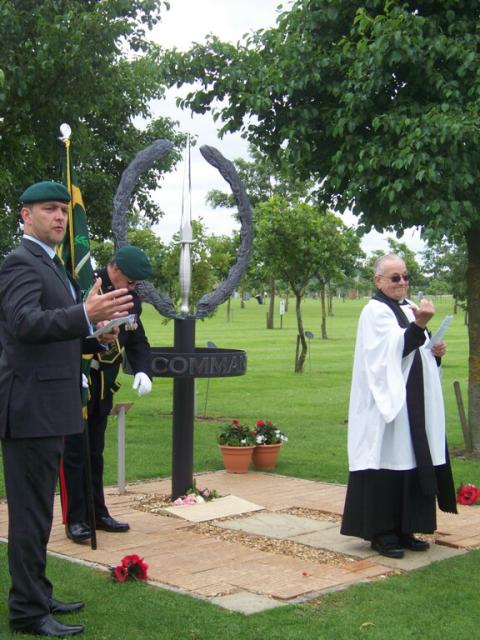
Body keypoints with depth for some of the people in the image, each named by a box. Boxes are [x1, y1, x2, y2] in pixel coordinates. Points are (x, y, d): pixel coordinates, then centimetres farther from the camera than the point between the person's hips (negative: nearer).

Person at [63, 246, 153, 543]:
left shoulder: (132, 299, 4)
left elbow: (137, 341, 9)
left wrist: (143, 371, -9)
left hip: (104, 385, 6)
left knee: (95, 451, 15)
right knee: (74, 451, -1)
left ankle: (97, 512, 23)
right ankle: (76, 519, 7)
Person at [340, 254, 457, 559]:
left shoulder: (409, 308, 15)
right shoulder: (375, 312, -9)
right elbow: (393, 350, -22)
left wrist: (435, 352, 1)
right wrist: (419, 325, -36)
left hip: (414, 404, 8)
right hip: (388, 403, -8)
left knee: (410, 465, 10)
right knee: (387, 465, -6)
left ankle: (404, 529, 19)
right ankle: (381, 533, 3)